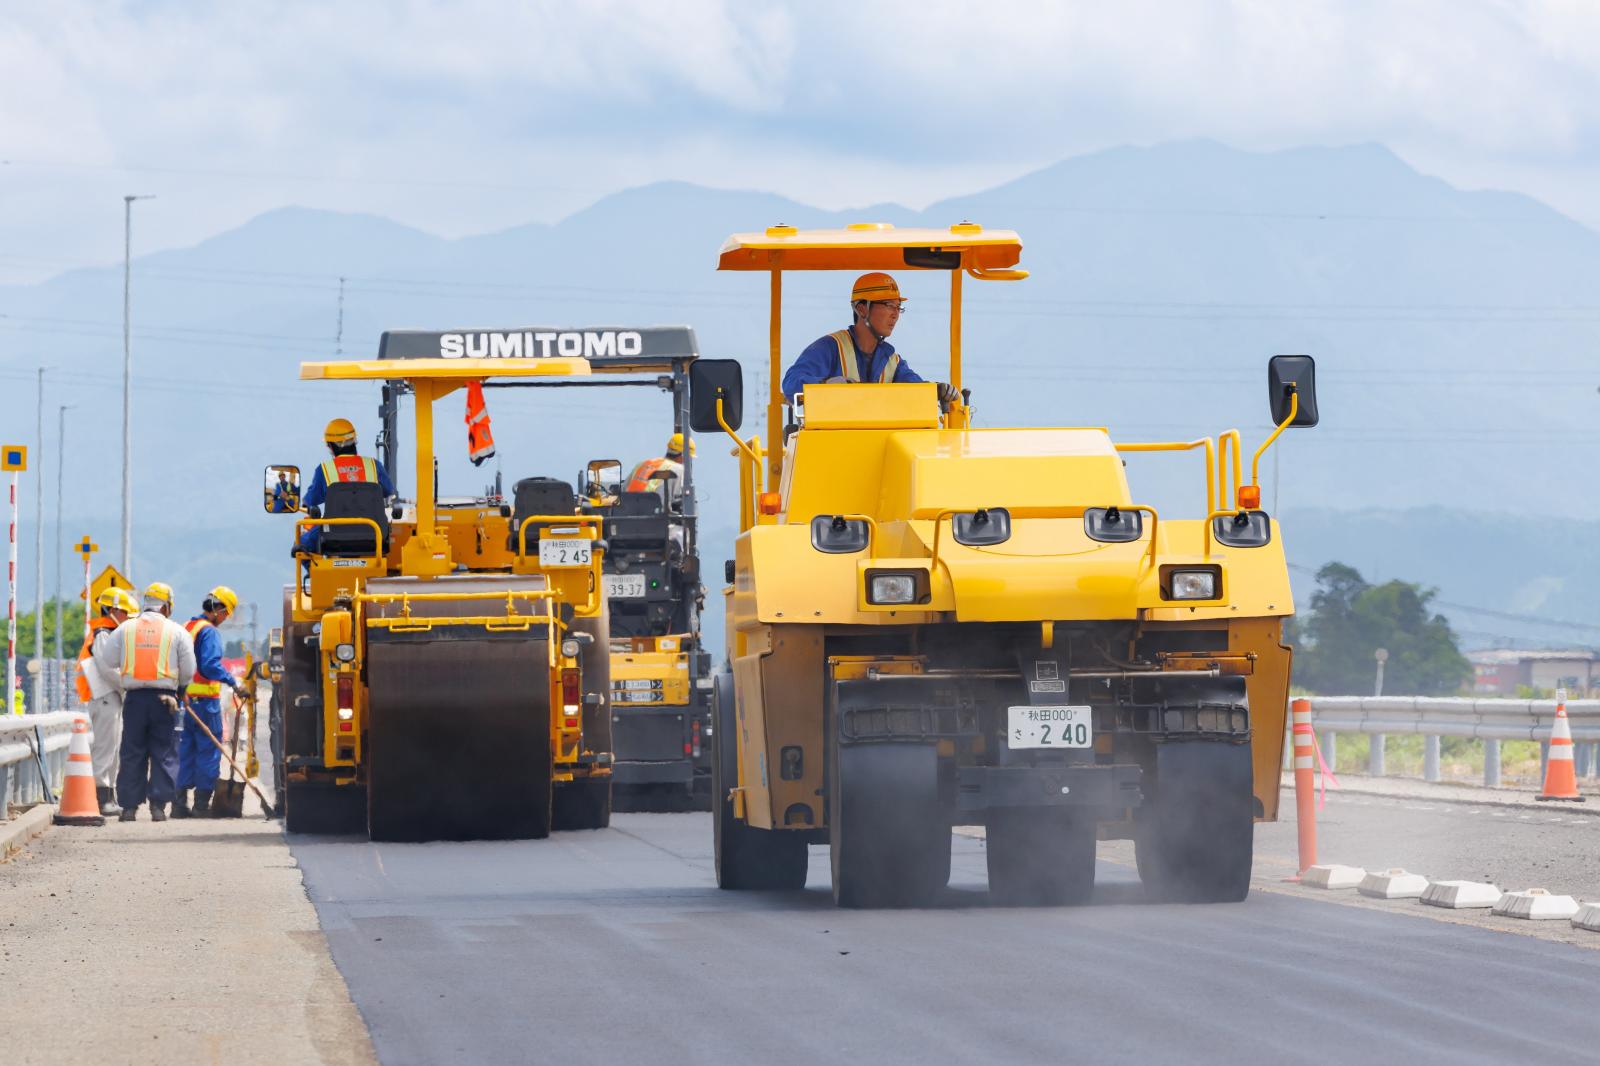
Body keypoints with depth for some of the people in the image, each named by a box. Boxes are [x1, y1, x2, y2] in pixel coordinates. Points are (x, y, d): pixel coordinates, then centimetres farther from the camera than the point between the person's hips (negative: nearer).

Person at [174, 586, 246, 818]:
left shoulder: (186, 628, 15)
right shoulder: (209, 632, -12)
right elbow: (210, 665, -23)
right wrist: (234, 683, -20)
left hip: (185, 700, 8)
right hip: (205, 701, -8)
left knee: (185, 752, 12)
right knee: (209, 752, -2)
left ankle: (180, 803, 10)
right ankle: (202, 803, -2)